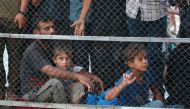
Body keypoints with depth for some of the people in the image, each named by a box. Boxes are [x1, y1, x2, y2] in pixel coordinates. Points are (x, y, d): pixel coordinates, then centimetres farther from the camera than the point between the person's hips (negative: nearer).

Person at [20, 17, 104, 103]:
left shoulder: (52, 46, 6)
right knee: (55, 83, -34)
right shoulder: (33, 50, -19)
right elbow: (50, 70, -35)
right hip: (31, 93, -8)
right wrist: (78, 76, -47)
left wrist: (88, 75, -18)